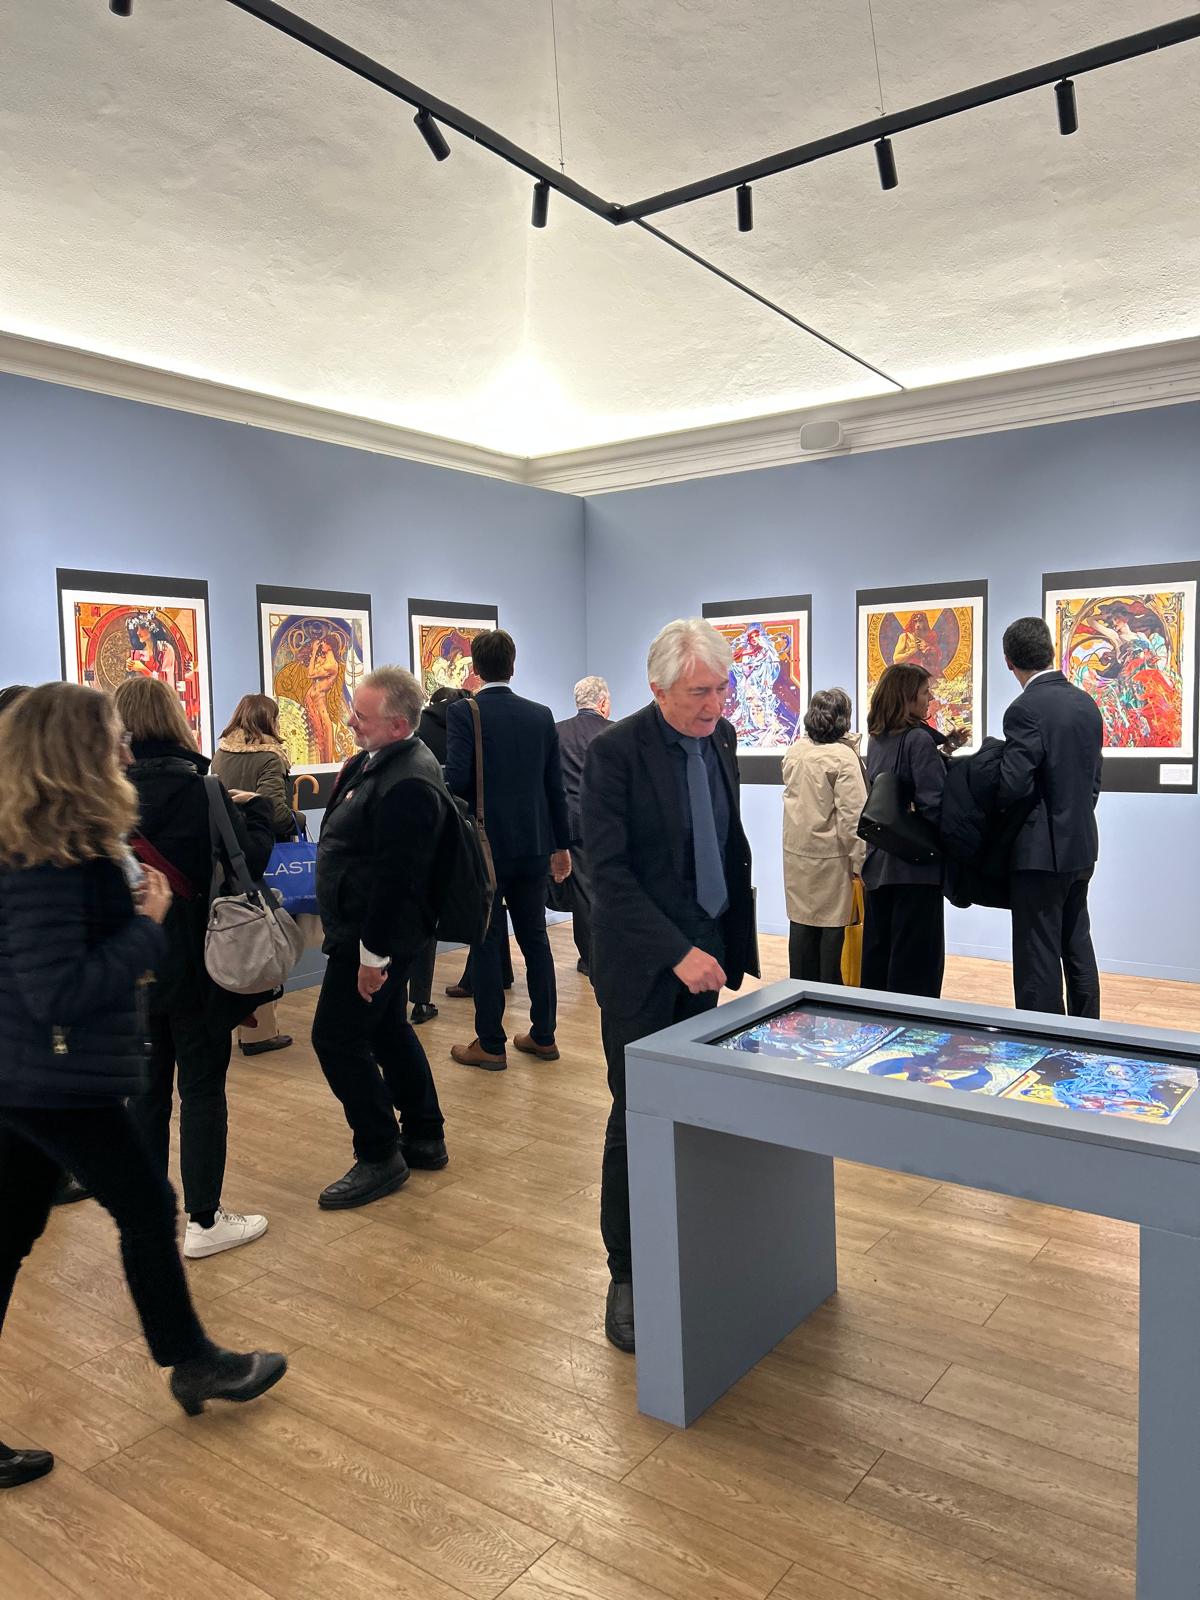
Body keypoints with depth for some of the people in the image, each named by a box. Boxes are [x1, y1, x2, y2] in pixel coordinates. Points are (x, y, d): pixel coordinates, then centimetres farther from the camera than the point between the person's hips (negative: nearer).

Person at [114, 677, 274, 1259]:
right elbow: (249, 856, -14)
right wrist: (254, 807, 2)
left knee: (146, 1087, 16)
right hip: (193, 960, -5)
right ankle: (205, 1221, 13)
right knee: (202, 1087, 5)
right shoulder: (196, 787, -15)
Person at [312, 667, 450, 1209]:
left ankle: (380, 1157, 11)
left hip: (374, 934, -11)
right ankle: (424, 1138, 33)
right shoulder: (374, 762, 7)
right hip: (367, 928, 11)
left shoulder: (407, 784, -26)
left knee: (337, 1039, -3)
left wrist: (374, 952, -22)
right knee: (388, 1029, 19)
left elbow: (395, 876, -27)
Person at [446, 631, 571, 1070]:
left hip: (482, 845, -5)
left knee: (486, 943, 3)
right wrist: (561, 844, 15)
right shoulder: (541, 715, 6)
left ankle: (490, 1045, 10)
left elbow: (456, 781, -18)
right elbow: (555, 786, 8)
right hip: (532, 846, 5)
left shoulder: (463, 713, -9)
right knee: (535, 938, 13)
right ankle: (543, 1036, 21)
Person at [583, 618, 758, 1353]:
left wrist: (734, 941, 12)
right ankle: (628, 1275, 14)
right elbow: (609, 871, -19)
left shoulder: (721, 738, 5)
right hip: (642, 961, -6)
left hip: (704, 950, 6)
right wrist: (675, 952, -23)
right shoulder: (617, 751, -16)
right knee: (639, 1117, 0)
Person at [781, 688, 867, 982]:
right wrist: (860, 861, -11)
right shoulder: (844, 757, -16)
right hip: (831, 856, -6)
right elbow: (852, 815, -18)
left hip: (796, 852, 6)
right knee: (832, 925, 5)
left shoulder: (795, 750, 4)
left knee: (801, 921, 12)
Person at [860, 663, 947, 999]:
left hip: (878, 863, 7)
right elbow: (933, 804, -20)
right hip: (917, 864, -7)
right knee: (917, 959, 0)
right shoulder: (919, 740, -13)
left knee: (877, 950, 14)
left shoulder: (877, 740, 9)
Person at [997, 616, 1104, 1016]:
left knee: (1038, 958, -1)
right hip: (1081, 847, 8)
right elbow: (1095, 777, 12)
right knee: (1077, 948, 18)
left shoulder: (1025, 709, -18)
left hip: (1042, 851, -8)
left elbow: (1013, 786, -20)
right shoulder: (1087, 703, 7)